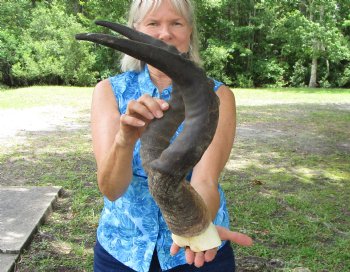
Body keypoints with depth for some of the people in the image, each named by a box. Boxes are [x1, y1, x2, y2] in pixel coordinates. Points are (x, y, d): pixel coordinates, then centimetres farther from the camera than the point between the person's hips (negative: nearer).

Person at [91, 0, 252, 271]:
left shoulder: (217, 96, -11)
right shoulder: (110, 91, -9)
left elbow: (205, 180, -24)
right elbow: (111, 188, -20)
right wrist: (124, 140, -40)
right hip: (122, 249, 1)